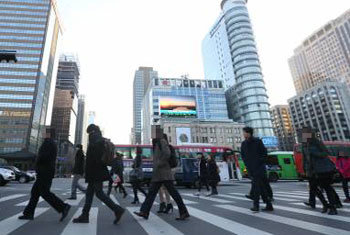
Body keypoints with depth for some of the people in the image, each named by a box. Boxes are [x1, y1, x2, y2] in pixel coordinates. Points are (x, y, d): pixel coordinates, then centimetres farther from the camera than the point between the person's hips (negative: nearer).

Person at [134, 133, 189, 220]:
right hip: (158, 175, 10)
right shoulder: (157, 144, 20)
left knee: (173, 192, -5)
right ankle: (144, 212, 15)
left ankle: (184, 212, 3)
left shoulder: (162, 141, -7)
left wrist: (159, 164, -17)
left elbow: (167, 154, -21)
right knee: (151, 192, 9)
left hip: (164, 174, -10)